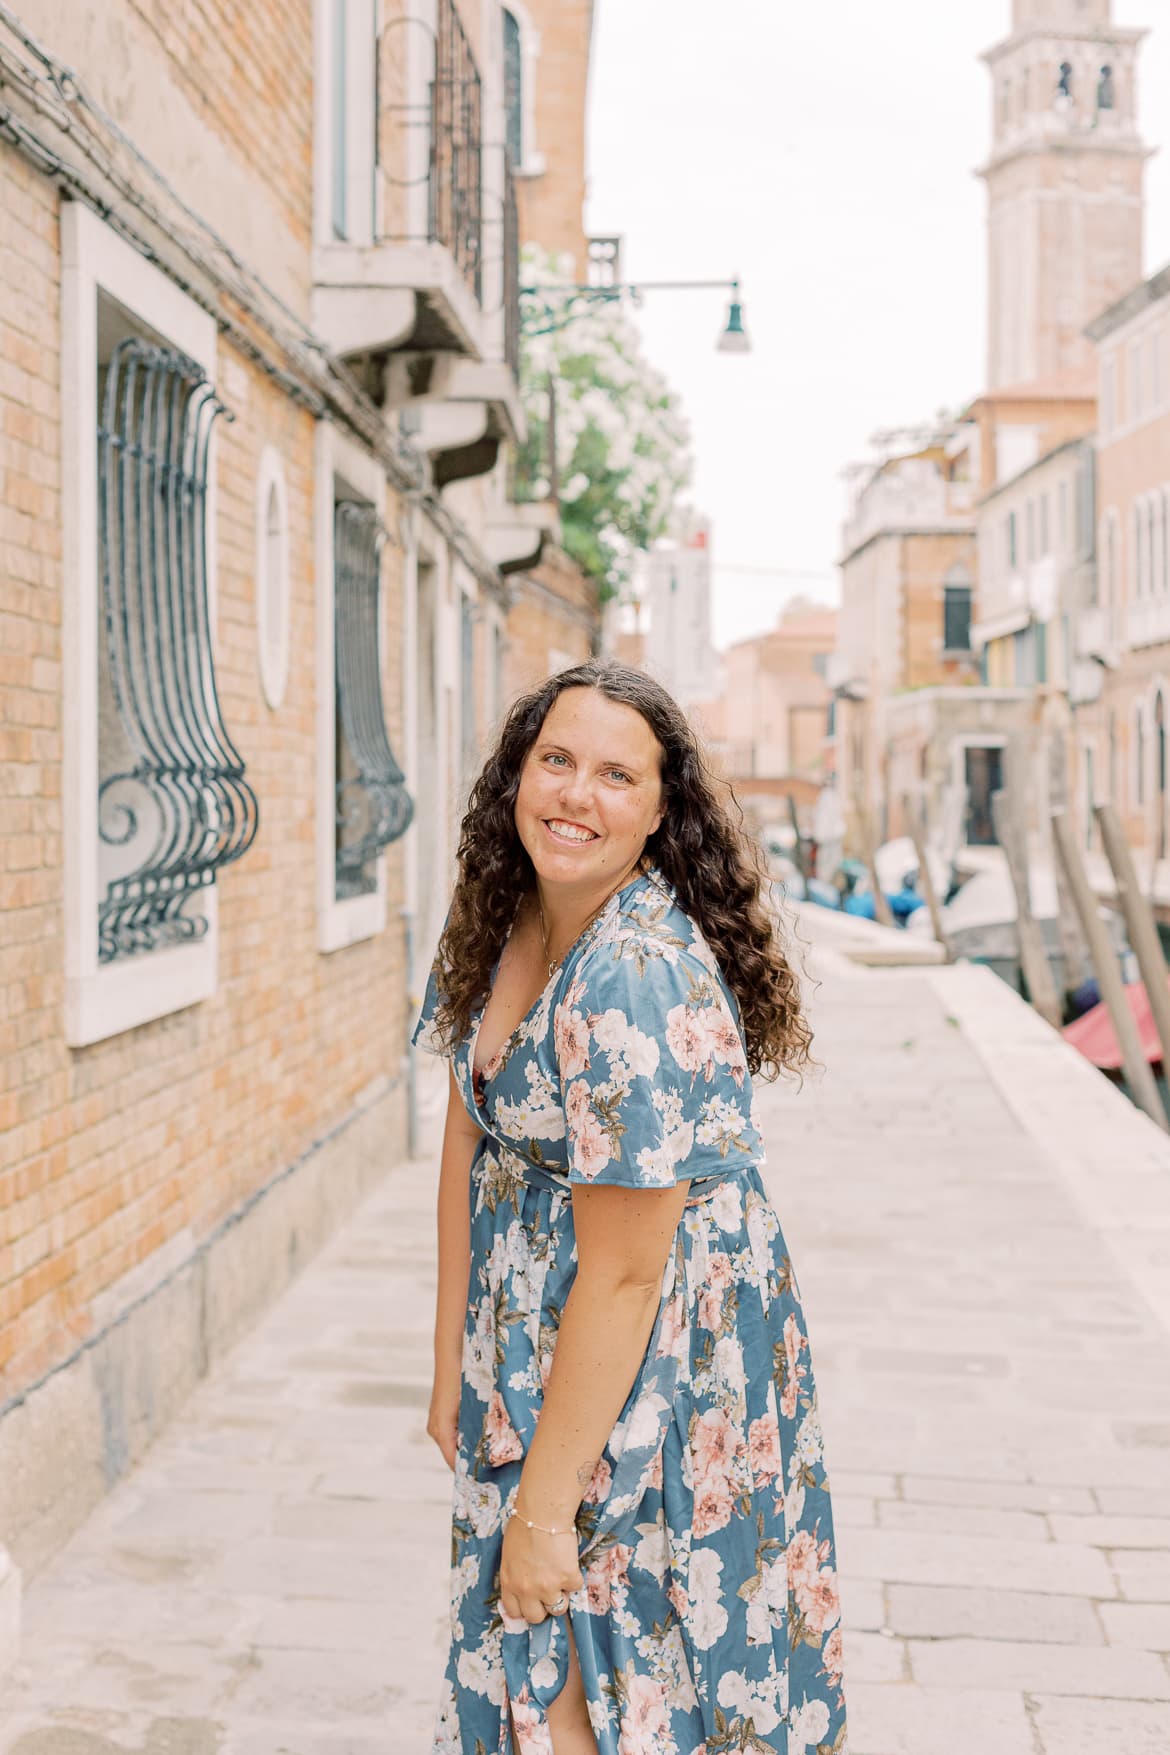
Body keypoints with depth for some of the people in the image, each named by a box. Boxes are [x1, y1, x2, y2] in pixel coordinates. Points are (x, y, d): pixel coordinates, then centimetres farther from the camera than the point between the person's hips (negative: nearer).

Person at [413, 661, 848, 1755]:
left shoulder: (641, 981, -28)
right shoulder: (498, 920, -2)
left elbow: (624, 1276, -25)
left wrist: (544, 1506, -19)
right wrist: (452, 1367, 6)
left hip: (654, 1373, -8)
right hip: (529, 1348, 8)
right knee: (517, 1657, 21)